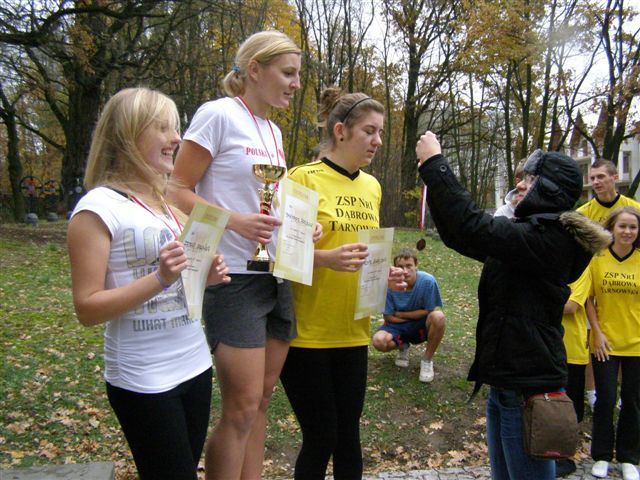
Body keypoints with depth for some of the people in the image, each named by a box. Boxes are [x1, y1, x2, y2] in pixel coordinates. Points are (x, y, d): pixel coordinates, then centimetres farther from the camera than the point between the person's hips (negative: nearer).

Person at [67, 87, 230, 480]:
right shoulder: (98, 207, -13)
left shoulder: (171, 203, 9)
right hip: (143, 380, -7)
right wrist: (160, 278, -27)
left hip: (195, 364, 7)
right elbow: (88, 309, -15)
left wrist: (206, 276, -2)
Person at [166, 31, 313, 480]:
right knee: (242, 408, -4)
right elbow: (177, 190, -11)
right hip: (236, 277, -8)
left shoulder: (273, 130, 15)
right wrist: (234, 220, -24)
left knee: (261, 400, 14)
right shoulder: (218, 114, -8)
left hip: (278, 275, 8)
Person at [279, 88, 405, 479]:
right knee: (321, 437, 4)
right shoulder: (304, 178, -10)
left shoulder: (372, 186, 10)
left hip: (352, 333, 6)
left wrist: (387, 274, 1)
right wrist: (327, 259, -28)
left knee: (348, 434, 13)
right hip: (306, 333, -5)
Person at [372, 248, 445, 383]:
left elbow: (429, 311, -13)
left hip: (421, 326, -1)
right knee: (378, 340, -29)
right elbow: (388, 317, -10)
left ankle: (427, 360, -7)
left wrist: (400, 314, -12)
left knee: (438, 317, -34)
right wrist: (416, 315, -12)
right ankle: (402, 346, 10)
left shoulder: (428, 280, -23)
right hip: (398, 326, 1)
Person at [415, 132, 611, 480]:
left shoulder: (547, 238, -18)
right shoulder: (534, 232, 14)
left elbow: (473, 228, -30)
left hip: (528, 386, -10)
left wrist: (434, 163, -22)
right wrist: (433, 175, 8)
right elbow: (460, 238, 14)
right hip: (507, 381, 10)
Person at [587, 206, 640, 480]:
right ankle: (602, 456, 24)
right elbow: (588, 299, -1)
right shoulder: (597, 258, -5)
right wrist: (597, 332, -6)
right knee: (605, 399, 6)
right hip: (604, 342, -1)